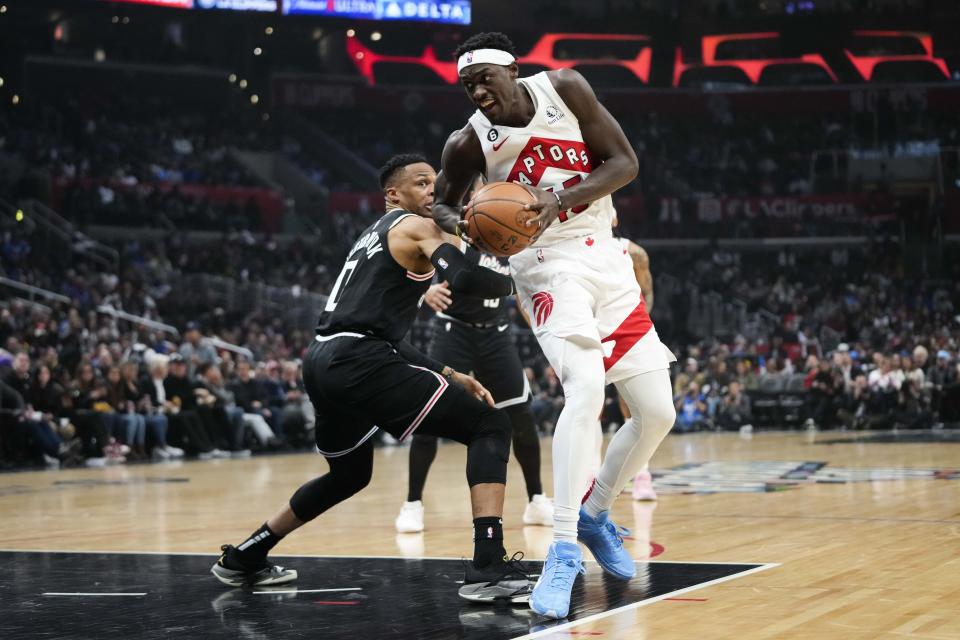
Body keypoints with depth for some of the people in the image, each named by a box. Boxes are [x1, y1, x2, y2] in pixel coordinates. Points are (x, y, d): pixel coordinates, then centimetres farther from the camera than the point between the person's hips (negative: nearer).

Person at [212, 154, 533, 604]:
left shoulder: (373, 239, 31)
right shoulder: (415, 227, 4)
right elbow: (462, 279, -16)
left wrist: (447, 374, 26)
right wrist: (511, 283, 5)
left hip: (322, 362, 9)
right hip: (357, 363, -9)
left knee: (350, 473, 33)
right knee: (490, 425, -6)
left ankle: (243, 559, 41)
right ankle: (488, 568, -21)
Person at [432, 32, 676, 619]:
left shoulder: (564, 87, -5)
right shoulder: (469, 142, -8)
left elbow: (625, 163, -6)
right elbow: (442, 203, 9)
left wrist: (561, 201, -22)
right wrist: (461, 224, -16)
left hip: (606, 257, 4)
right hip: (550, 267, -4)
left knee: (658, 413, 2)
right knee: (586, 389, -30)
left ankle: (595, 514, 25)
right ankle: (564, 551, -26)